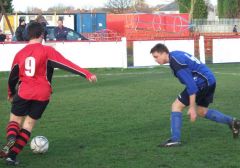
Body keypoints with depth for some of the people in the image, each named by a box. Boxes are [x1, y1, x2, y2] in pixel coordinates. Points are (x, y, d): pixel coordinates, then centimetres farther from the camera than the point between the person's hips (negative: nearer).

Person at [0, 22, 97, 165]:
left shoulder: (20, 54, 7)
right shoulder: (47, 51, -5)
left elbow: (13, 76, 18)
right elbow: (66, 64, -14)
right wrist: (86, 74, -14)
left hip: (24, 93, 2)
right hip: (42, 95, -1)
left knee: (15, 120, 15)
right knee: (29, 124, 10)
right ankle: (12, 155, 3)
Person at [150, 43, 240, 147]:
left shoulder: (176, 63, -21)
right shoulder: (175, 54, 9)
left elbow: (191, 85, -25)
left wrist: (192, 107, -22)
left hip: (202, 82, -10)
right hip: (210, 80, 10)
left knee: (176, 106, -7)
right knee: (201, 111, 23)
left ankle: (175, 140, -9)